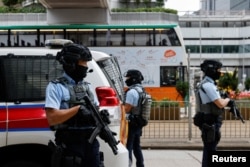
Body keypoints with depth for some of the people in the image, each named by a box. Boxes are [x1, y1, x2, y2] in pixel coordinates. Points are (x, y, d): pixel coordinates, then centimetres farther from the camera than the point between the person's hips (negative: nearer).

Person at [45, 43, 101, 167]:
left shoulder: (87, 86, 15)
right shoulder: (56, 87, -6)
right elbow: (52, 118, -16)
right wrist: (78, 108, -20)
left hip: (91, 142, 7)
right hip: (70, 145, -6)